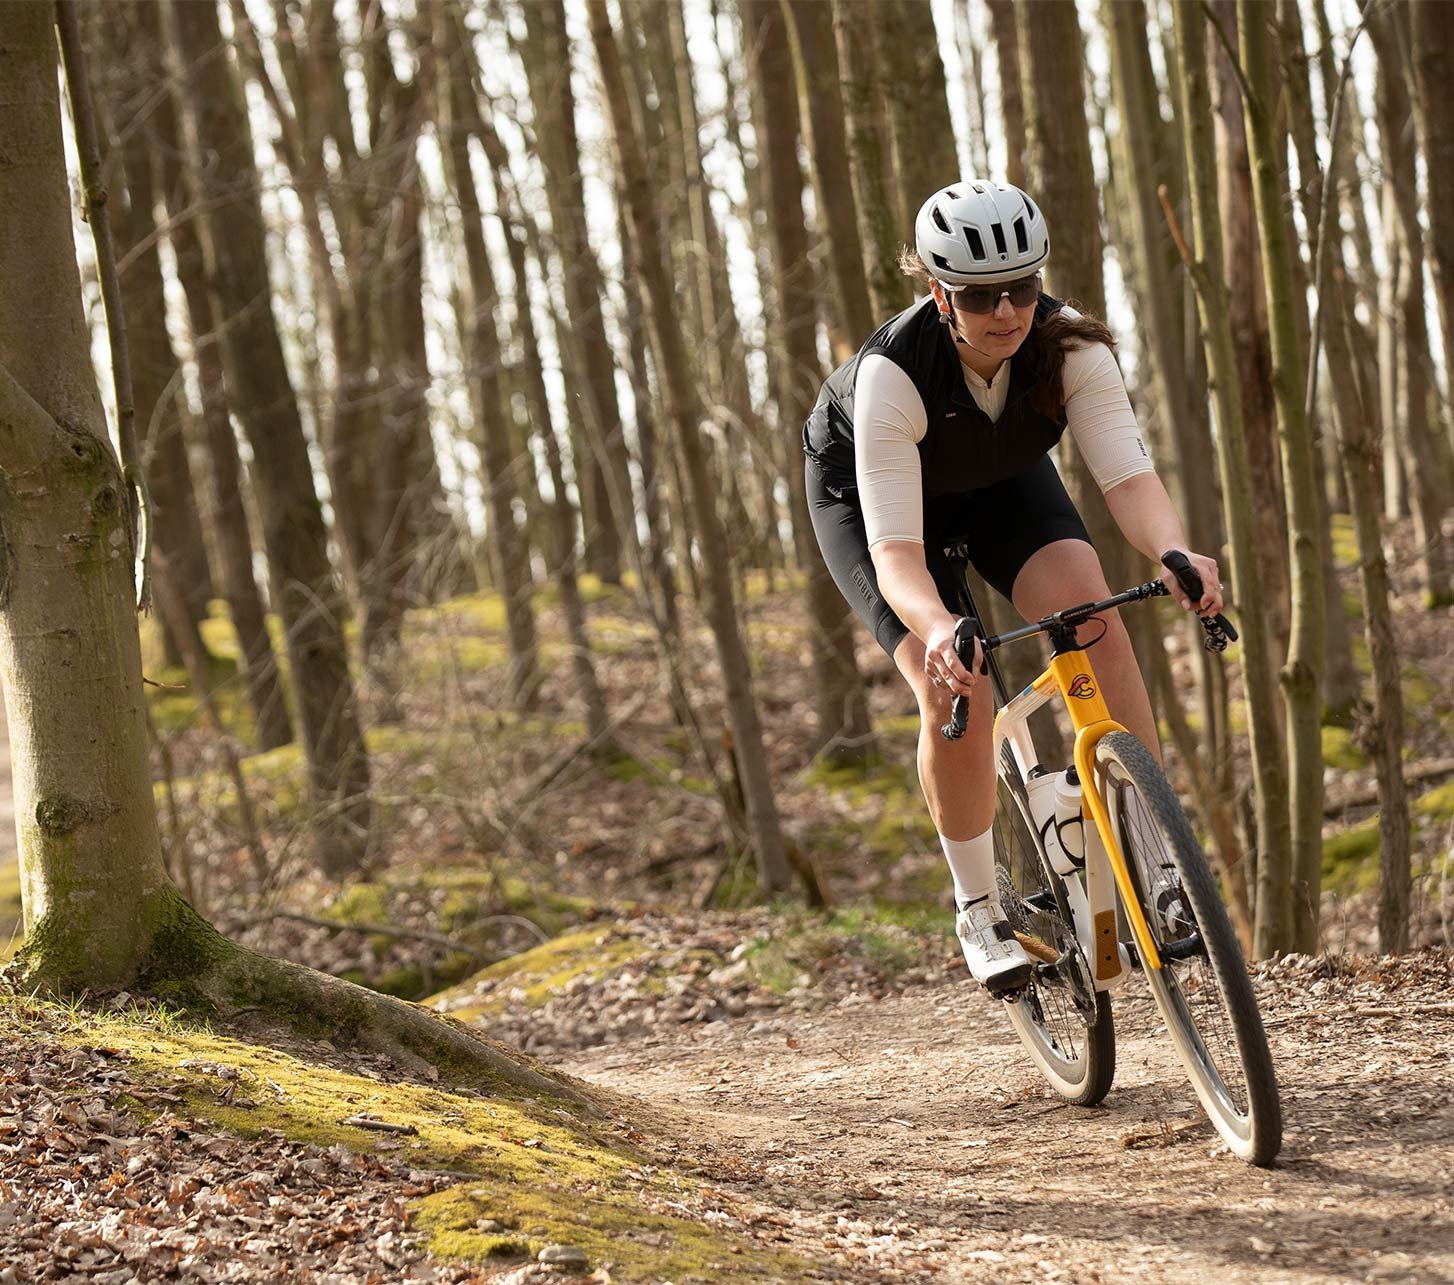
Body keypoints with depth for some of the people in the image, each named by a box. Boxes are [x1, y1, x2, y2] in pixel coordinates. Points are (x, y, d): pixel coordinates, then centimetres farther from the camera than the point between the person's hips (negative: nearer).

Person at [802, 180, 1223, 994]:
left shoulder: (1069, 346, -31)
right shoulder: (892, 373, -40)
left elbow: (1128, 473, -40)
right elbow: (895, 547, -45)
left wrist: (1175, 553, -61)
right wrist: (936, 629, -66)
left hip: (1001, 480, 3)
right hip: (866, 493, -3)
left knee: (1089, 612, -24)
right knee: (952, 690, -22)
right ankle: (979, 908, -2)